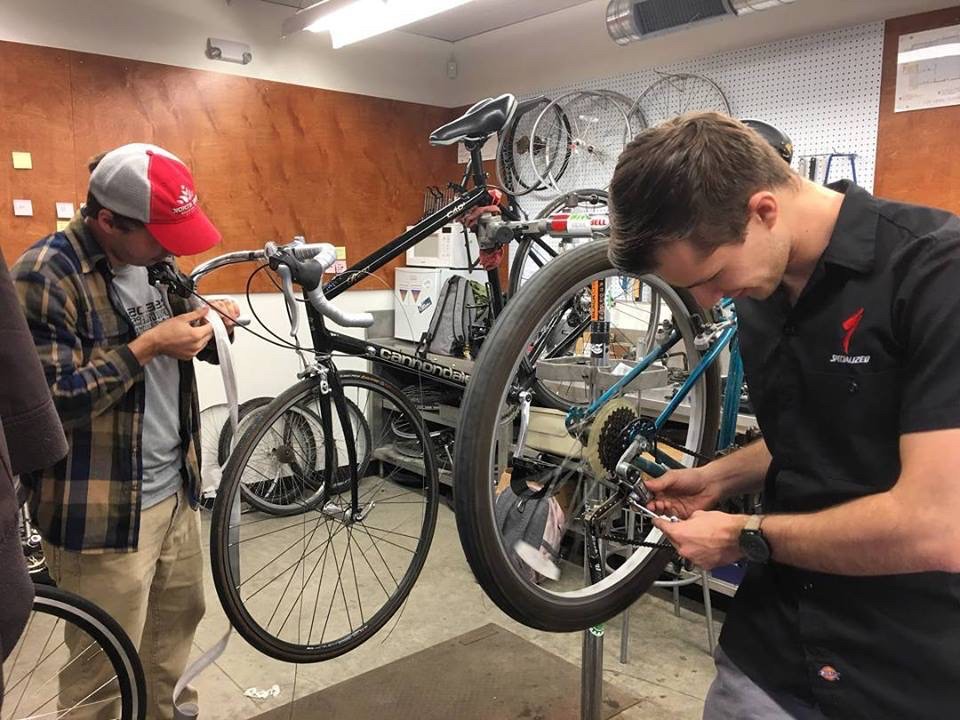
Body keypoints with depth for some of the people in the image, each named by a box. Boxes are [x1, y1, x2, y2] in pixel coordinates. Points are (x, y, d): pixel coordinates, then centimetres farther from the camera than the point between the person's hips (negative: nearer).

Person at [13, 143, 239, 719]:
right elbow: (49, 401, -22)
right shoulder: (45, 276, -17)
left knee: (180, 617, 22)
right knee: (105, 666, 7)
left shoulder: (149, 261, 7)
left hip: (176, 488, 8)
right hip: (102, 509, -7)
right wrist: (148, 347, -25)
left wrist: (209, 325, -4)